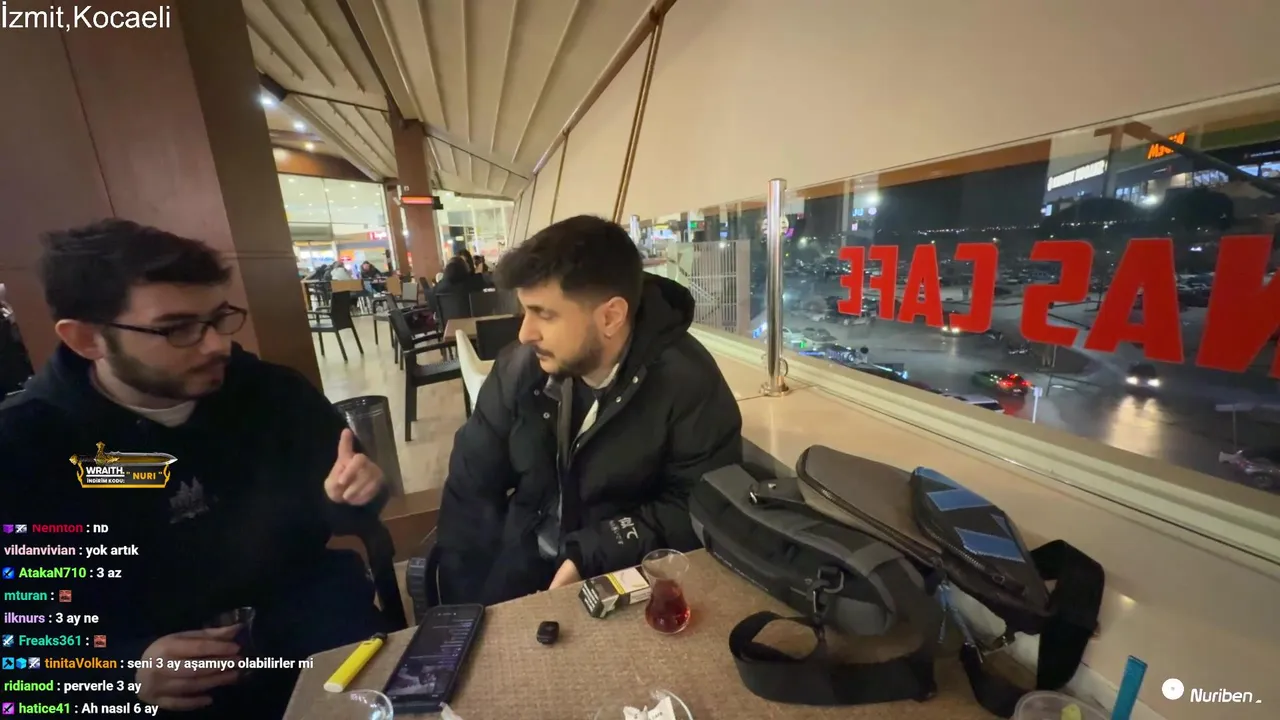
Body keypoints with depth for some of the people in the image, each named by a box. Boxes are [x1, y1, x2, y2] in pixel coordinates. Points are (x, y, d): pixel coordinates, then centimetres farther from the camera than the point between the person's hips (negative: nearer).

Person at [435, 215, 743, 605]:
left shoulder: (687, 383, -21)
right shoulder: (520, 366, -8)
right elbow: (471, 484, 0)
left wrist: (589, 557, -21)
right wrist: (462, 602, -4)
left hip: (627, 576, -2)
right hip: (521, 562, 3)